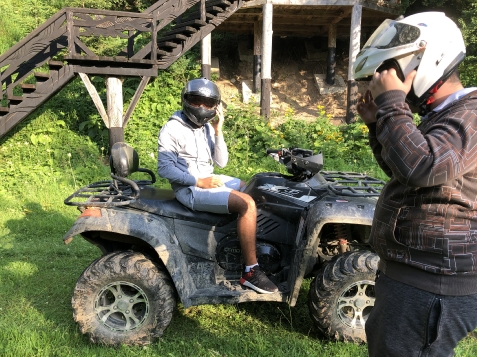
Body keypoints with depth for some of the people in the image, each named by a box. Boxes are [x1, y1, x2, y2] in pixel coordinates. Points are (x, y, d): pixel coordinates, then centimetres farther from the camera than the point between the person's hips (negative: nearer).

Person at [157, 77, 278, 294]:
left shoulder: (206, 127, 9)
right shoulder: (172, 129, -11)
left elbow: (221, 162, 4)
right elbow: (164, 169, -18)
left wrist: (218, 132, -8)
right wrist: (199, 181, -22)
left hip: (209, 180, 9)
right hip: (190, 189, -9)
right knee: (247, 204, -25)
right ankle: (251, 272, -18)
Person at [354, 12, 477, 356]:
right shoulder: (445, 115, 13)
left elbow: (420, 168, -37)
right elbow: (402, 172, 19)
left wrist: (392, 104, -26)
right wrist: (378, 124, 6)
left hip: (431, 287, -10)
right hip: (417, 275, 11)